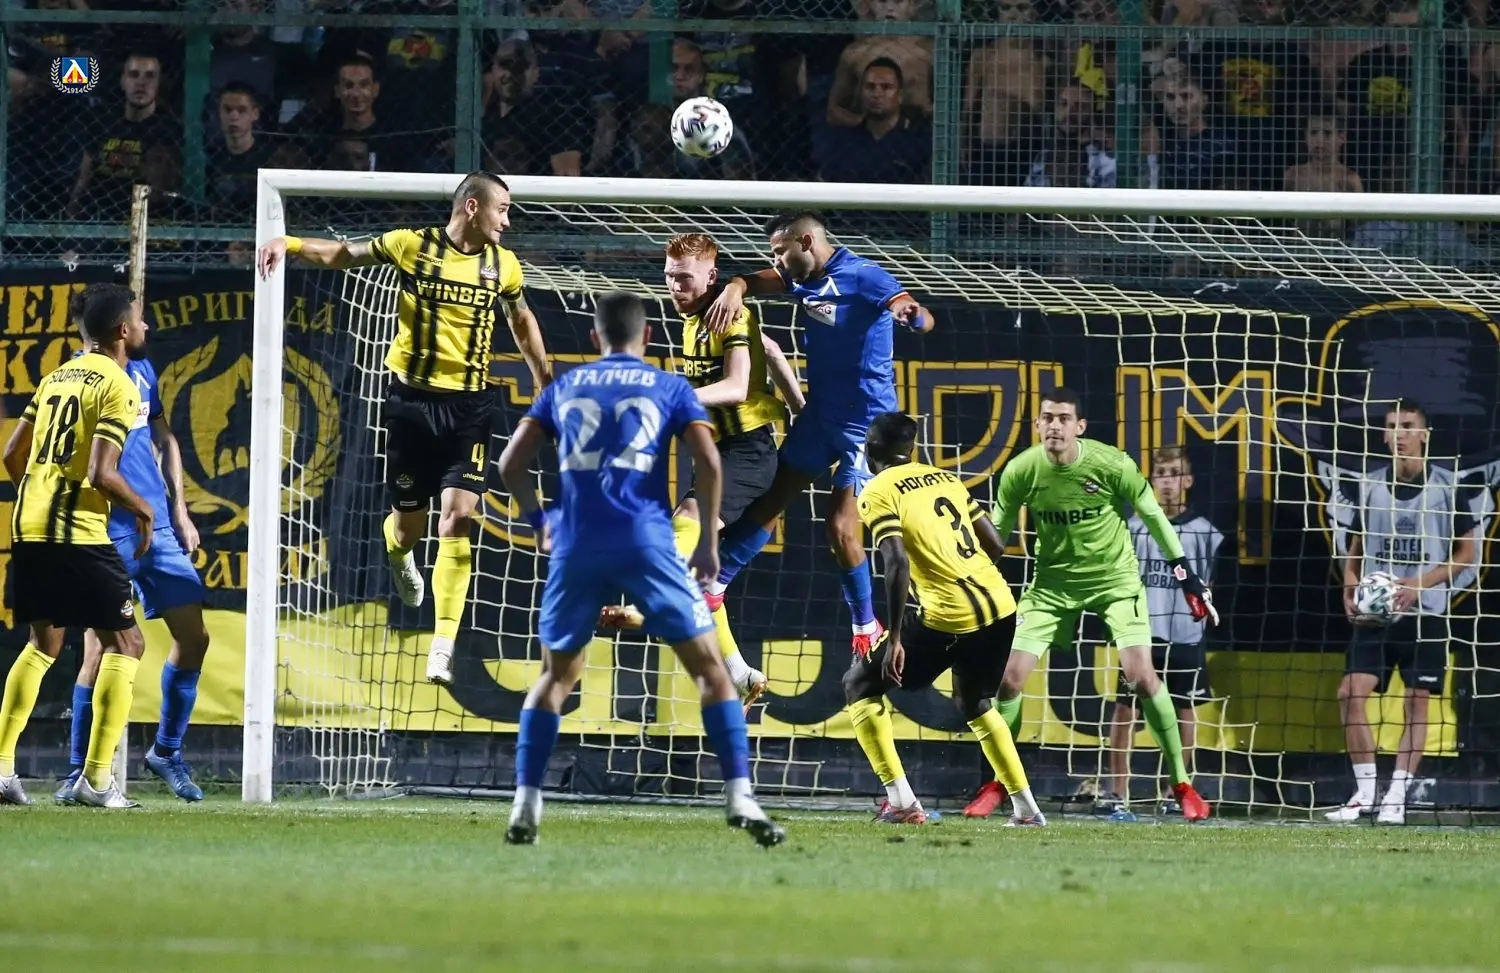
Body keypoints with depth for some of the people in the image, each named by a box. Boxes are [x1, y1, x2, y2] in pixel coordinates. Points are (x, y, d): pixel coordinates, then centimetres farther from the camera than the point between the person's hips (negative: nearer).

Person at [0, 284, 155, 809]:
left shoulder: (57, 376, 16)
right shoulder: (117, 386, -8)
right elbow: (102, 473, -18)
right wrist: (143, 510, -1)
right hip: (79, 534, -8)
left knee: (43, 644, 21)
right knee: (125, 643, 2)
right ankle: (97, 777, -5)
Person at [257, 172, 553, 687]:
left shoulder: (503, 265, 6)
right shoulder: (412, 246, -3)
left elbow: (522, 320, 23)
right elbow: (344, 254, 6)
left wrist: (544, 380, 27)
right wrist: (289, 243, -9)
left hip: (469, 405, 1)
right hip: (411, 398, -1)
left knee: (459, 516, -13)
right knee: (410, 522, 6)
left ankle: (443, 648, -13)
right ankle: (398, 550, 48)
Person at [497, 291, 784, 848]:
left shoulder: (565, 388, 18)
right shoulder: (670, 388, 11)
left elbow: (511, 464, 14)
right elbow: (708, 462, -1)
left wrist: (538, 522, 29)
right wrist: (708, 541, 8)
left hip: (576, 549, 2)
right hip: (647, 545, -2)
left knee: (556, 675, 17)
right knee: (709, 668, 4)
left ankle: (525, 805, 7)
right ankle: (739, 798, -8)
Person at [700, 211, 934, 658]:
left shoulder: (862, 276, -19)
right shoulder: (805, 277, 5)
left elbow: (923, 320, -28)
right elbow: (755, 281, 16)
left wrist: (909, 313, -53)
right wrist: (735, 289, -9)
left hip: (865, 417, -8)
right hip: (820, 413, 8)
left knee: (841, 524, -11)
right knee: (770, 499, 12)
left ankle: (866, 629, 2)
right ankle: (712, 586, 20)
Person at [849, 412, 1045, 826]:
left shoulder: (878, 493, -3)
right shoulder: (945, 478, 18)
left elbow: (897, 564, -15)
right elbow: (995, 545, 17)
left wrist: (894, 639, -13)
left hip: (948, 617, -7)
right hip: (1001, 606, 7)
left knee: (860, 685, 10)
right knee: (975, 705, 31)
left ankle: (902, 802, -1)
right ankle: (1026, 808, 26)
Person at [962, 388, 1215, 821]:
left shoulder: (1111, 464, -19)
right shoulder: (1020, 471, -13)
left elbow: (1153, 516, -4)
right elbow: (997, 530, 3)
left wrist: (1188, 577, -1)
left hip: (1116, 578, -2)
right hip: (1053, 582, 2)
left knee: (1141, 676, -16)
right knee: (1009, 676, -6)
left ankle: (1183, 785, -3)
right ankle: (997, 784, 13)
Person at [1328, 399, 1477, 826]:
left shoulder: (1447, 486, -2)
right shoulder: (1367, 487, 7)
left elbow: (1466, 552, 0)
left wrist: (1421, 583, -14)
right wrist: (1350, 590, -2)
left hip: (1425, 613, -3)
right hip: (1375, 613, 3)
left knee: (1417, 703, -2)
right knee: (1351, 692, -9)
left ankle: (1395, 798, 3)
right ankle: (1365, 793, 0)